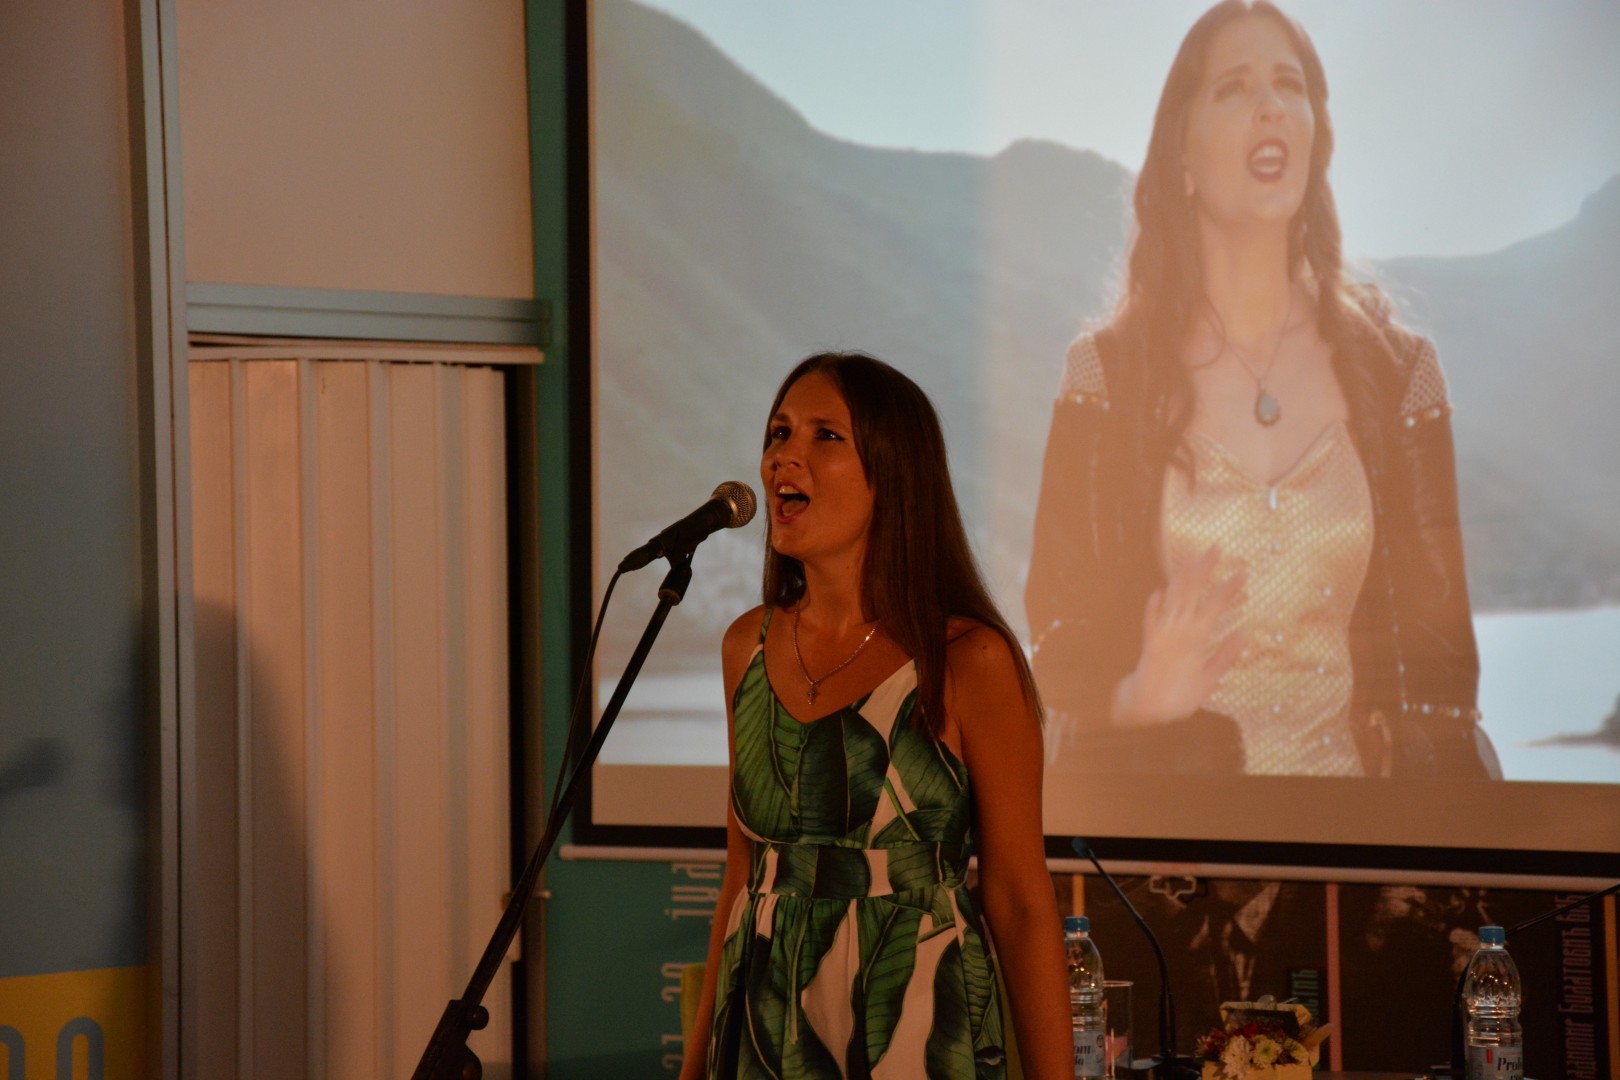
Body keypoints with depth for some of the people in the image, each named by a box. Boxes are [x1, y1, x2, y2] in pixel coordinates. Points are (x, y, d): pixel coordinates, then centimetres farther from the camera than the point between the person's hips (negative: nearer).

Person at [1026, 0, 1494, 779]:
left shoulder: (1395, 371, 4)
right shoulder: (1108, 375, 0)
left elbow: (1436, 650, 5)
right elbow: (1058, 632, 2)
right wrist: (1137, 696, -18)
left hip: (1347, 774, 1)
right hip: (1159, 787, -1)